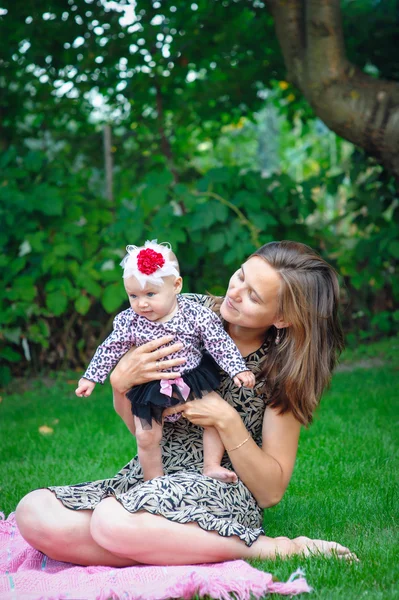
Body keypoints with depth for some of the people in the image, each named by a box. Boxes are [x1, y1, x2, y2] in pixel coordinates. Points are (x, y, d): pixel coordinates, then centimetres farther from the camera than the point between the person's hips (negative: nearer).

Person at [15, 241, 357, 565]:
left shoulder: (286, 370, -5)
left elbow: (271, 491, -5)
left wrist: (227, 421, -17)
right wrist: (120, 382, -10)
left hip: (222, 493, -5)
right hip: (148, 478, 6)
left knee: (113, 520, -36)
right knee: (33, 513, -20)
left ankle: (258, 548, -19)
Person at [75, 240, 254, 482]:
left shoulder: (196, 314, -17)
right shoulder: (129, 322, -13)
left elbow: (220, 343, -12)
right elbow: (110, 350, -2)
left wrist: (238, 369, -16)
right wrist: (91, 378, 0)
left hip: (194, 378, 0)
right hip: (151, 387, 0)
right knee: (146, 437, 0)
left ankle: (212, 466, 5)